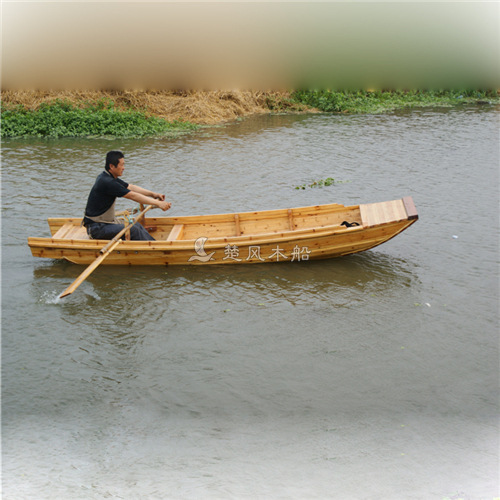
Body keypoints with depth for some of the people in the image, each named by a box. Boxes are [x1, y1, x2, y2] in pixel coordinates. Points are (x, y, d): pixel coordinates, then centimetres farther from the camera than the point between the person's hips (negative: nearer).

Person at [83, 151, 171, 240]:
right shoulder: (106, 182, -23)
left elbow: (131, 187, 13)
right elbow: (133, 196, -23)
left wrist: (152, 194, 3)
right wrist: (158, 203, -20)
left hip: (107, 222, 10)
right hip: (96, 228, -10)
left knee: (137, 225, 5)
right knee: (133, 230, -22)